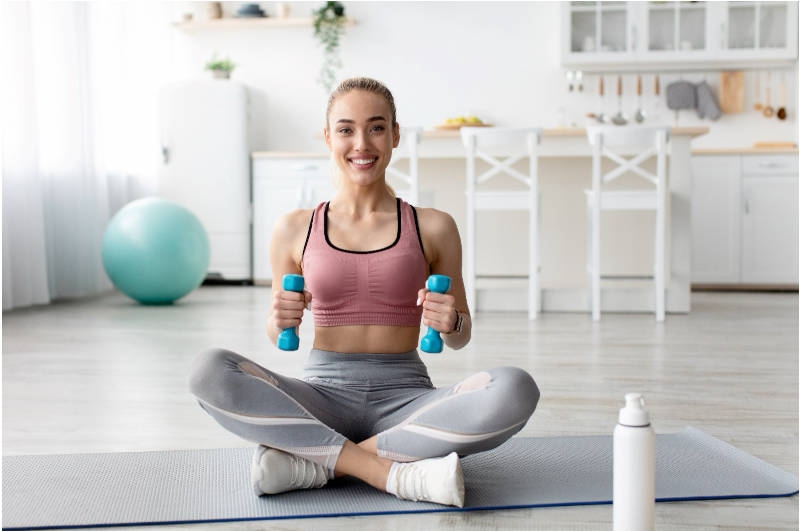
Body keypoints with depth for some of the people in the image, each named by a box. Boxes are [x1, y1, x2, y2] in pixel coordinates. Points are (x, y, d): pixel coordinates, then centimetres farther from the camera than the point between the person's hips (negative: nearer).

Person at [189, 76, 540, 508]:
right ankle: (395, 474, -26)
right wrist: (279, 322, -9)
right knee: (210, 371, -27)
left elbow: (460, 338, 12)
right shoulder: (294, 230, 5)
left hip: (403, 394, 0)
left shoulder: (433, 228, 4)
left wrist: (450, 323, -12)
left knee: (515, 390, -29)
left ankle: (312, 462, -23)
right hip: (325, 393, 0)